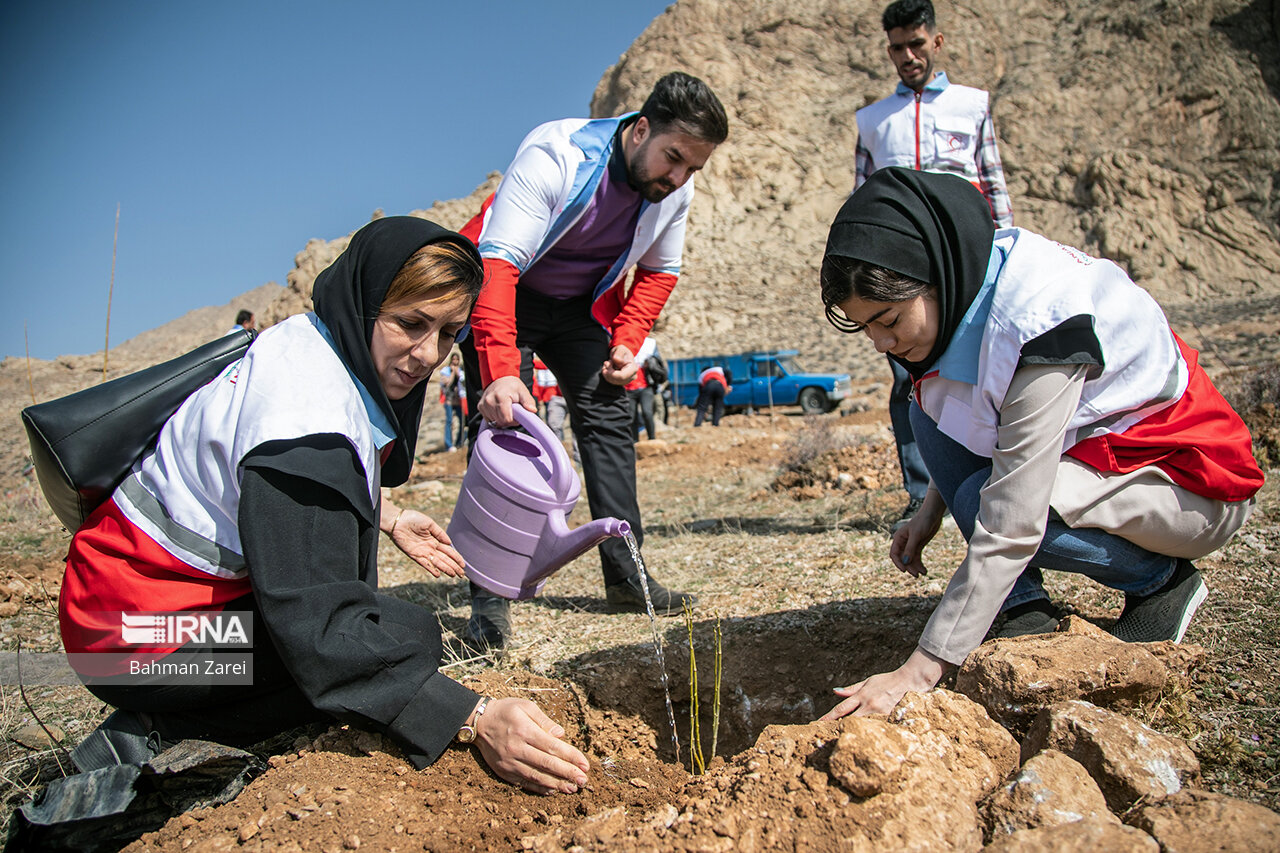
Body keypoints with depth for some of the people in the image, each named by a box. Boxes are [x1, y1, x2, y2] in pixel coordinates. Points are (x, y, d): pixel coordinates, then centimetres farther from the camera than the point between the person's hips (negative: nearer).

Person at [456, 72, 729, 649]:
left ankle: (625, 578, 9)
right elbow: (498, 263, -40)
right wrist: (500, 371, -52)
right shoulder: (553, 155, -32)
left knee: (608, 418, 0)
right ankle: (488, 598, -10)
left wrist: (627, 341, -8)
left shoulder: (675, 190, -12)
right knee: (502, 425, -15)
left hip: (583, 303, 6)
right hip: (503, 294, -5)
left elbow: (659, 270, 6)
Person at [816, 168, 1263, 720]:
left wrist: (917, 673, -33)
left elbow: (1010, 525, -35)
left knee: (989, 501, -28)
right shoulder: (968, 282, -9)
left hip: (1197, 485, -8)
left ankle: (1162, 578, -1)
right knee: (931, 414, -6)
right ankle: (1026, 613, -5)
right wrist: (930, 511, 0)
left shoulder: (1041, 319, -33)